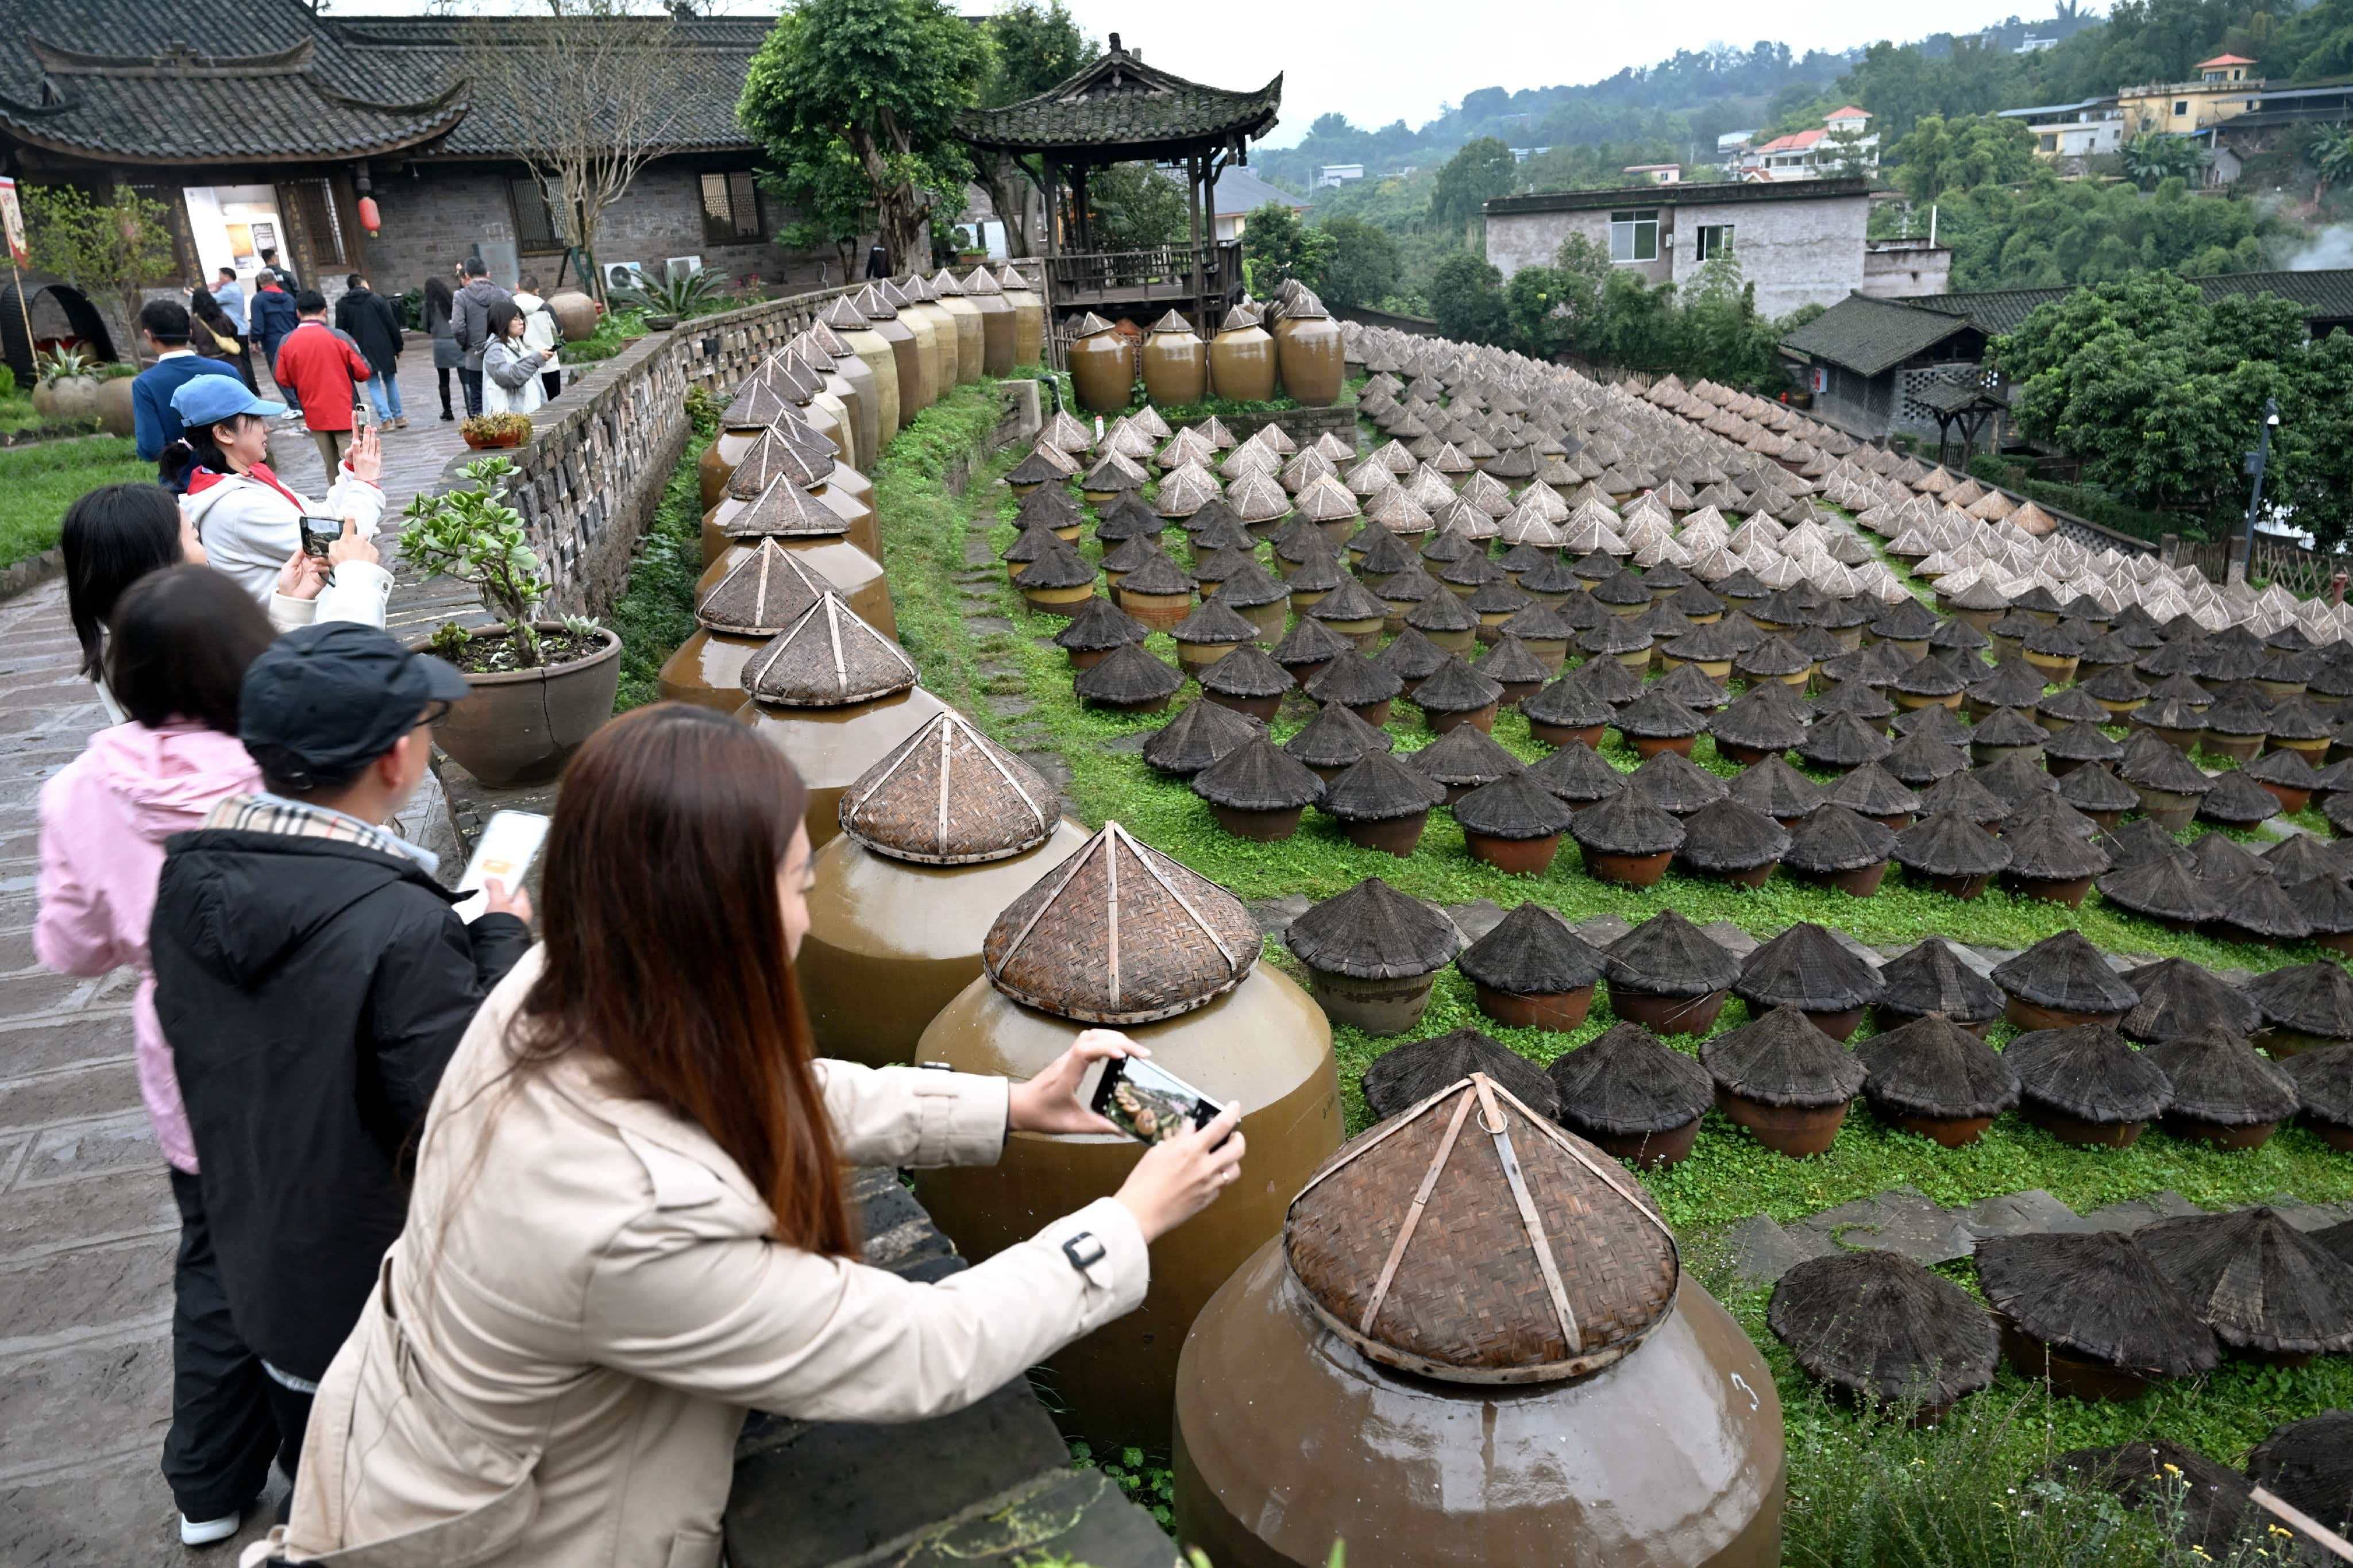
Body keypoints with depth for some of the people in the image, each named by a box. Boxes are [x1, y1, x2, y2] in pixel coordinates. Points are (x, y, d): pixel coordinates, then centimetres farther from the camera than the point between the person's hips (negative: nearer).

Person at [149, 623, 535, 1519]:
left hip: (256, 1261, 7)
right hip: (387, 1297, -7)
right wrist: (502, 940, -17)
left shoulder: (186, 872, -9)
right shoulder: (404, 929, -34)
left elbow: (194, 1037, 5)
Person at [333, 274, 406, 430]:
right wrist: (398, 347, 4)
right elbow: (392, 325, -3)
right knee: (390, 380, 14)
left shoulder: (341, 305, 3)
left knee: (374, 385, 5)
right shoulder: (377, 299, -1)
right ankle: (398, 416, 14)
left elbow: (341, 330, 2)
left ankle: (386, 418, -7)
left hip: (363, 351, 0)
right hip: (384, 348, 0)